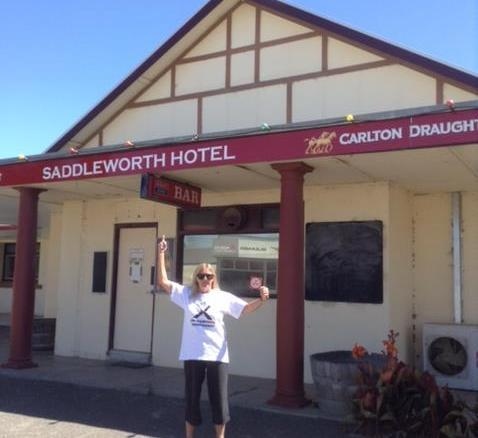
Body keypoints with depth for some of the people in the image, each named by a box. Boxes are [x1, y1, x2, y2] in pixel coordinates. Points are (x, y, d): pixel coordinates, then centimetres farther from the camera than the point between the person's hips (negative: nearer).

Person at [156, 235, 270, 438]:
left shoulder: (223, 297, 1)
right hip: (192, 356, 1)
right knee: (191, 398, 14)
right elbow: (163, 282, -3)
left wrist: (261, 300, -21)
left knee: (219, 400, 8)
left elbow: (245, 309, -1)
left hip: (217, 356, -1)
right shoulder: (186, 294, 2)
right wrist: (161, 254, -10)